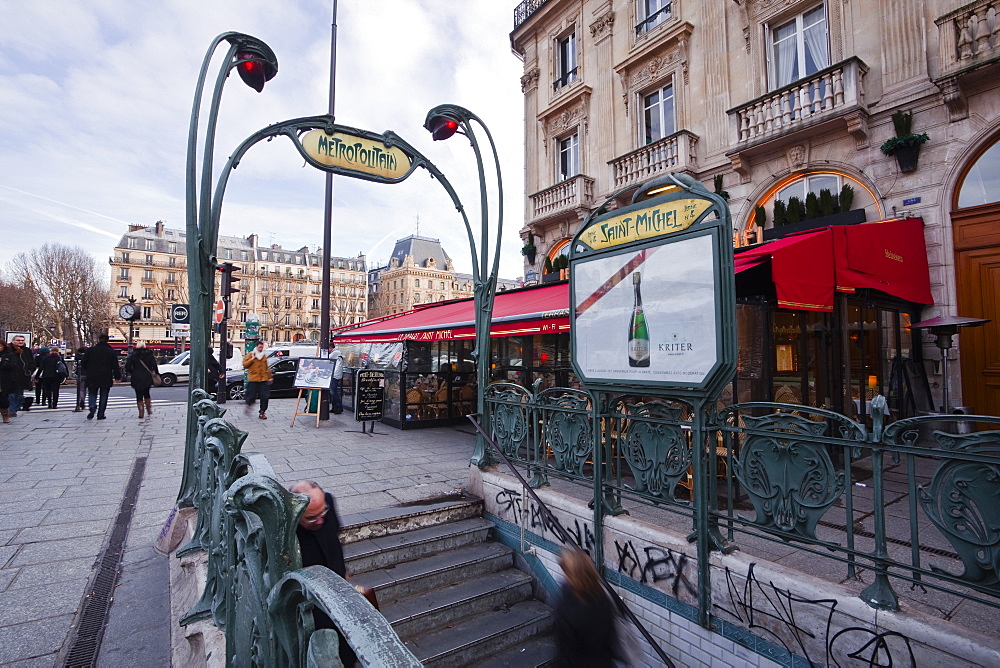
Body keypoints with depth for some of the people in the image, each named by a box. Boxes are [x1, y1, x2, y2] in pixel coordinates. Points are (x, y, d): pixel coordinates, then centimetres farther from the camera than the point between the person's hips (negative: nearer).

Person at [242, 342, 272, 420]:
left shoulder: (264, 356, 15)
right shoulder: (250, 354, 3)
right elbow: (245, 365, -3)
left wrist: (269, 378, 18)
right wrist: (252, 359, -12)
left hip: (263, 379, 3)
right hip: (253, 379, -3)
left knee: (265, 396, -2)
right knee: (252, 396, 0)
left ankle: (262, 412, 6)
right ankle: (248, 405, 33)